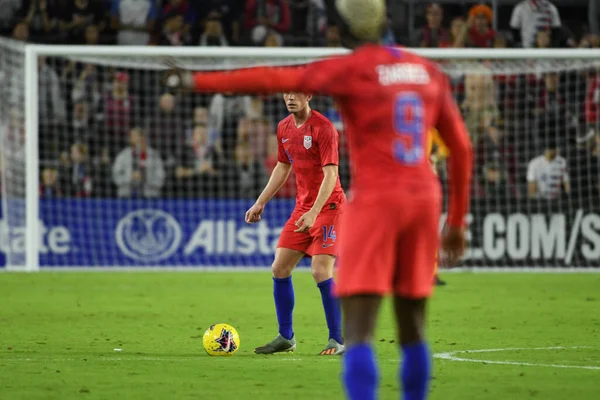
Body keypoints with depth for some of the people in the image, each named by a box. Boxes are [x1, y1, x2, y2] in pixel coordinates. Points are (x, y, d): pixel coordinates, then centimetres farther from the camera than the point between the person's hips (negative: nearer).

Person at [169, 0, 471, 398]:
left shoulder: (349, 69, -4)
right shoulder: (429, 72, 12)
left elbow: (273, 79, -5)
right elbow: (462, 148, 16)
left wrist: (200, 81, 4)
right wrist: (457, 221, 22)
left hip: (375, 200, -6)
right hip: (424, 198, 6)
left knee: (358, 334, -9)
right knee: (412, 331, 13)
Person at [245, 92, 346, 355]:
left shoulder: (323, 128, -16)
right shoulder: (284, 128, 8)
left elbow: (330, 175, -20)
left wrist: (314, 213, -29)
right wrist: (260, 203, 18)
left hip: (328, 205, -8)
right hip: (302, 206, 8)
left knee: (321, 271, -16)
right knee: (279, 268, 2)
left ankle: (337, 340, -7)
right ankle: (285, 338, 13)